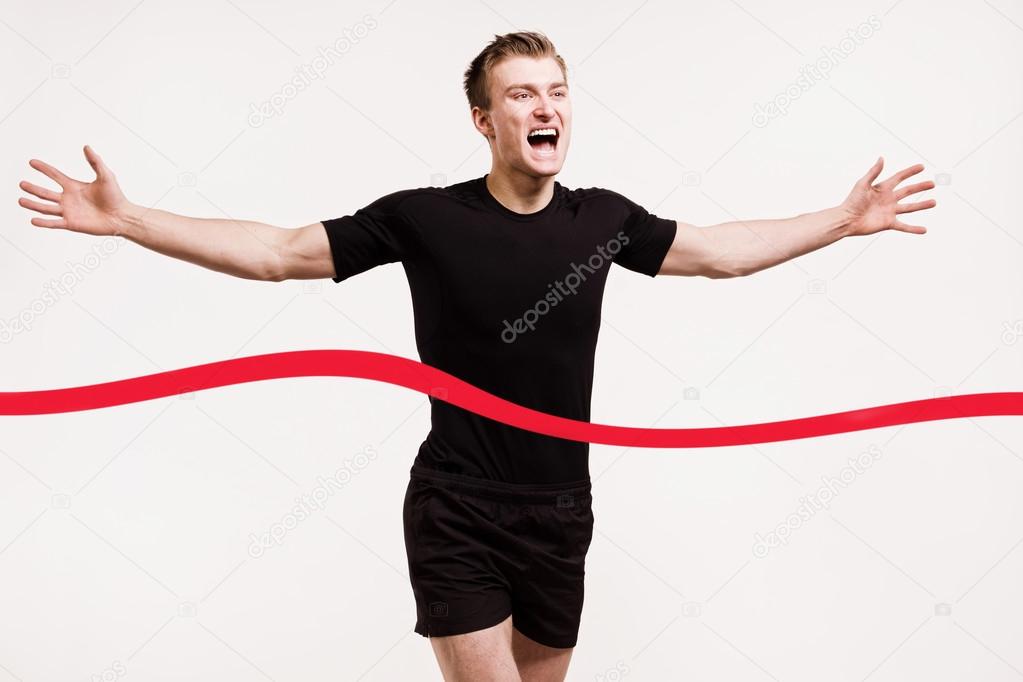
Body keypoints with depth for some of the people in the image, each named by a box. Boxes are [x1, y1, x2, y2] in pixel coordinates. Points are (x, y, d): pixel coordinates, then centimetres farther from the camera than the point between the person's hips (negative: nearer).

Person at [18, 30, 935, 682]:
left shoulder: (603, 218, -1)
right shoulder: (425, 218, -12)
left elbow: (722, 251, 14)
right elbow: (278, 253, -8)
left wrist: (846, 219, 17)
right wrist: (126, 218, -14)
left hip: (560, 512, 4)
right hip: (458, 513, -4)